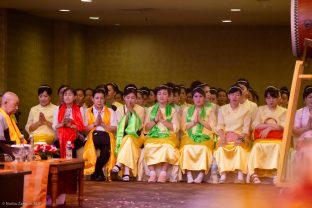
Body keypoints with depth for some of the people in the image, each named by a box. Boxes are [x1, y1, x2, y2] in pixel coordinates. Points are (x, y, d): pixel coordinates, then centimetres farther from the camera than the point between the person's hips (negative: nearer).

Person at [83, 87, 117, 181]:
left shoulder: (110, 112, 19)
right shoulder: (87, 112, 18)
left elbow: (114, 129, 8)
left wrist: (102, 124, -5)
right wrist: (95, 123, -7)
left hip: (106, 135, 1)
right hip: (92, 136, 0)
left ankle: (95, 172, -18)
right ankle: (99, 173, -24)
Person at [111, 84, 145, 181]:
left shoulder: (140, 109, 7)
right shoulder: (119, 109, 9)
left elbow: (139, 126, -4)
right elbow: (120, 126, -2)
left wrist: (132, 111, -11)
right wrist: (127, 112, -11)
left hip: (136, 138, -1)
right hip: (122, 136, 1)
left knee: (129, 139, -36)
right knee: (127, 140, -35)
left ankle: (119, 165, -46)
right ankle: (126, 172, -47)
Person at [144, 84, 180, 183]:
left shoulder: (172, 111, 12)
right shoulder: (150, 110, 16)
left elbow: (175, 128, 1)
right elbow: (146, 128, 10)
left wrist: (163, 120, -7)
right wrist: (155, 120, -5)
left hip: (168, 136, -1)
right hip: (153, 136, 1)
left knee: (167, 146, -35)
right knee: (149, 147, -33)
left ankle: (163, 173, -27)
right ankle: (152, 173, -26)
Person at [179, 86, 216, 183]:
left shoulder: (209, 111, 14)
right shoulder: (187, 110, 19)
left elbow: (212, 127, 4)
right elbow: (183, 127, 11)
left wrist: (201, 121, -7)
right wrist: (193, 122, -5)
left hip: (205, 137, -1)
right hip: (189, 136, 1)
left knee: (204, 148, -36)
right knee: (187, 148, -34)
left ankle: (201, 175, -38)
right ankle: (189, 175, -34)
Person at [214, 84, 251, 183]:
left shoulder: (245, 110, 7)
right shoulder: (222, 109, 12)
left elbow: (246, 129, 0)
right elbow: (220, 126, 5)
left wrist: (241, 138, -19)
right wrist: (223, 137, -14)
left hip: (239, 136, -1)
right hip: (225, 135, 1)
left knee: (240, 148, -34)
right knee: (221, 148, -31)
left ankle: (240, 175, -42)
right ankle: (223, 174, -37)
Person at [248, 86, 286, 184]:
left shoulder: (283, 111, 15)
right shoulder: (260, 109, 18)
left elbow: (283, 126, -1)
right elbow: (255, 125, 3)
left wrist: (268, 128, -10)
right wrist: (273, 125, -3)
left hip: (277, 139, -1)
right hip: (262, 139, 1)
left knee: (278, 147, -35)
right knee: (257, 147, -32)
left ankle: (276, 173, -42)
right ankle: (254, 174, -41)